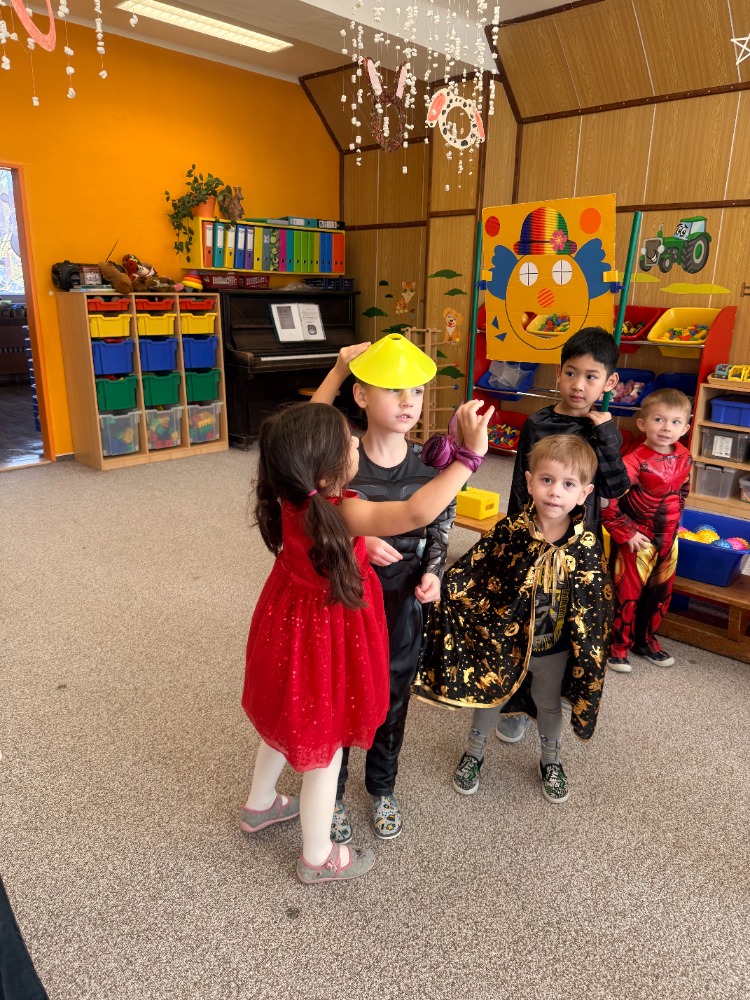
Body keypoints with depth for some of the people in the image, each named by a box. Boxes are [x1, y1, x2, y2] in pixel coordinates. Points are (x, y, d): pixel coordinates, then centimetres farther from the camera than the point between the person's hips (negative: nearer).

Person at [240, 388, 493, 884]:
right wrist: (470, 454, -41)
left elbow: (310, 422, 2)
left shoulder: (293, 488, -14)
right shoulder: (340, 513, -35)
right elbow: (418, 512, -47)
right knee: (323, 743, 13)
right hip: (323, 636, -8)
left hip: (288, 620, 8)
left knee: (288, 718, 30)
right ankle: (318, 857, 37)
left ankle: (260, 805, 56)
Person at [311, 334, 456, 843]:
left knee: (392, 700, 20)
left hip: (402, 608, 2)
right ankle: (332, 793, 43)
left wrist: (433, 574, -18)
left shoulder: (432, 466, -10)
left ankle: (383, 788, 48)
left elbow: (439, 535, 0)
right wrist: (356, 543, -24)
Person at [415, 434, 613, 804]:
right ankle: (473, 756, 47)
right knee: (488, 698, 20)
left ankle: (551, 763, 52)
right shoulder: (509, 531, -21)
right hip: (502, 639, -1)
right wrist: (443, 588, -26)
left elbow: (597, 605, -7)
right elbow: (464, 573, -14)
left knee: (549, 705, 24)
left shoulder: (587, 546, -18)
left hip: (554, 649, 1)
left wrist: (588, 656, -5)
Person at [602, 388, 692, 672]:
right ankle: (618, 646, 24)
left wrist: (673, 523, 13)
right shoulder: (635, 462, -25)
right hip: (637, 540, -7)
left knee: (660, 593, 19)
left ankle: (646, 639, 40)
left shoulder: (684, 458, -2)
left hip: (668, 539, 7)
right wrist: (626, 533, -22)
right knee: (627, 594, 5)